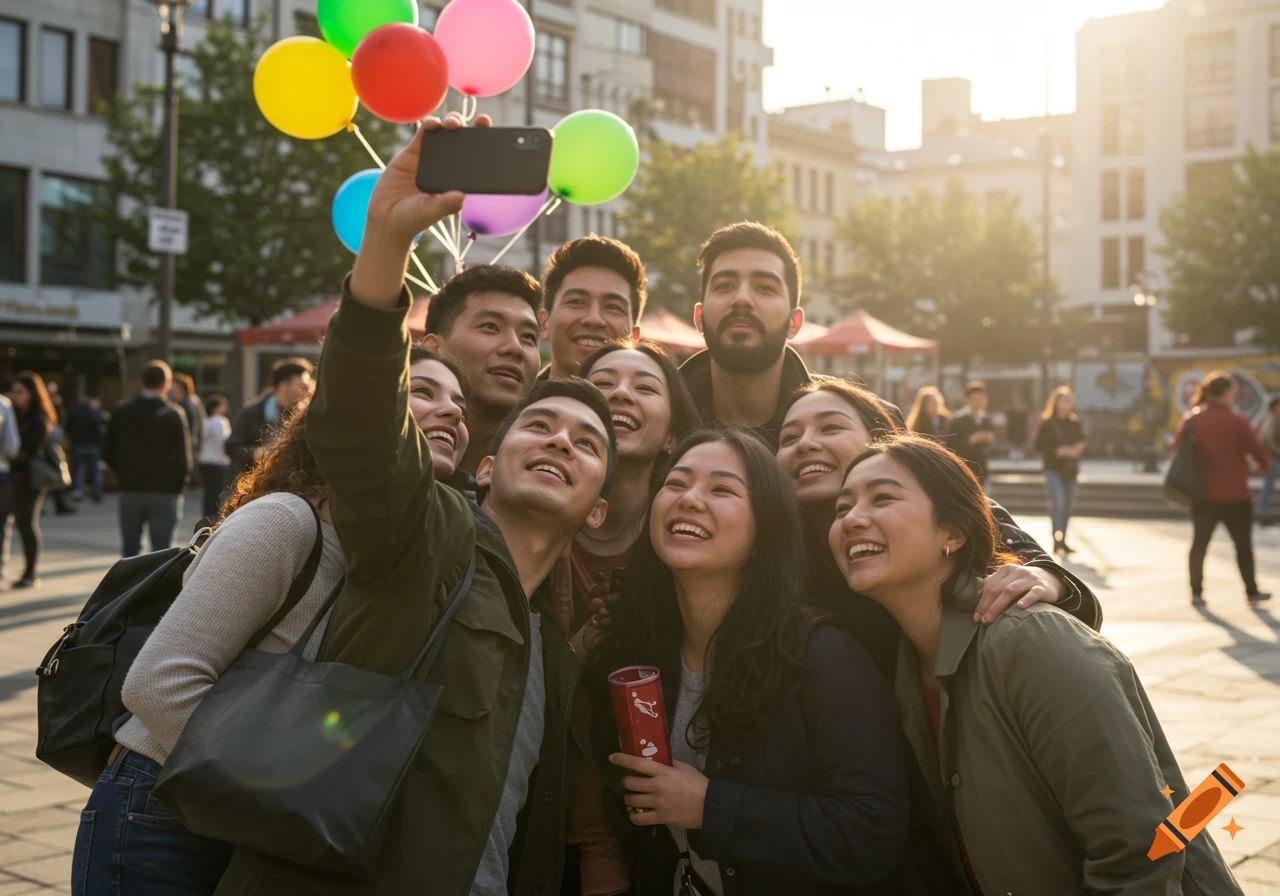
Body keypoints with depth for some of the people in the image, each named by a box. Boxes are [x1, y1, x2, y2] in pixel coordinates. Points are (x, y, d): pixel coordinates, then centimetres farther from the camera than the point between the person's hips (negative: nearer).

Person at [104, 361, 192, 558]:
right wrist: (179, 485, 2)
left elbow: (109, 453, 2)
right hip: (164, 491, -3)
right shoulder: (174, 414, -8)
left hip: (130, 489, 3)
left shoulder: (122, 411, 1)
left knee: (130, 548, 13)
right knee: (161, 549, -1)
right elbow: (182, 457, -12)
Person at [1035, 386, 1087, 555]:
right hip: (1053, 469, -5)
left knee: (1068, 505, 8)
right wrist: (1058, 451, -18)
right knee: (1058, 501, -19)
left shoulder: (1076, 423, 9)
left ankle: (1062, 541, 18)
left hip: (1070, 469, 5)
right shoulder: (1047, 423, -4)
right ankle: (1056, 540, -18)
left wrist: (1077, 449, -7)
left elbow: (1081, 443, 16)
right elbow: (1039, 445, -7)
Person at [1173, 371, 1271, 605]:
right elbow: (1257, 450, -11)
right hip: (1235, 496, -3)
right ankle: (1252, 592, 21)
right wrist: (1265, 465, 10)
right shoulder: (1237, 420, -13)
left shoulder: (1190, 419, -1)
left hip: (1203, 495, 3)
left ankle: (1196, 592, 10)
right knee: (1243, 545, 12)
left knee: (1199, 544, 11)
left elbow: (1177, 452, 5)